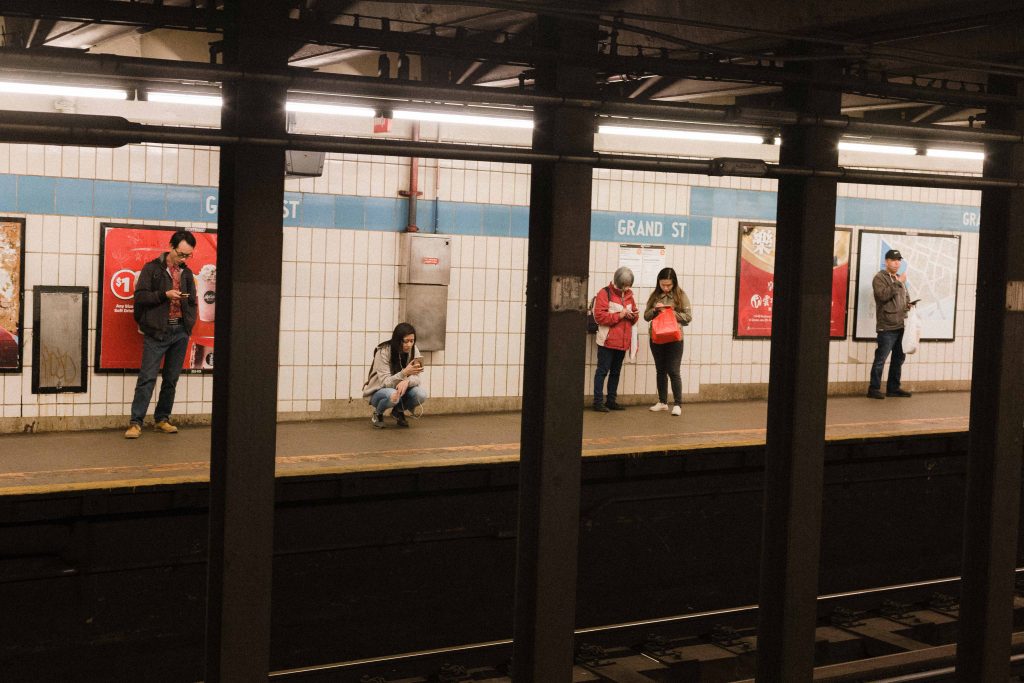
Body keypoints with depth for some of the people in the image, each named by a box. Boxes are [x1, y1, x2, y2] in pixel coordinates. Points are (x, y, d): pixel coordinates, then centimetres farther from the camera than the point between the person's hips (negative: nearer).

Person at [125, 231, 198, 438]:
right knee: (147, 378, -7)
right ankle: (136, 423, -5)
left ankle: (162, 420, 16)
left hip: (180, 332, 5)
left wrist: (189, 325, 7)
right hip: (156, 333, -5)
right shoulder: (152, 269, -2)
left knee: (171, 379, 8)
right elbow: (140, 296, -7)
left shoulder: (187, 273, 13)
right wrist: (165, 294, -17)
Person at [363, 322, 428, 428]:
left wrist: (407, 381, -38)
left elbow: (416, 377, -13)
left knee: (421, 394, -25)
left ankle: (398, 411, 6)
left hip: (401, 388, 5)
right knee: (392, 395, -39)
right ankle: (378, 414, -3)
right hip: (379, 391, -4)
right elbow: (385, 382, -27)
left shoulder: (413, 350, -10)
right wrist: (404, 373, -44)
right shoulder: (383, 352, -23)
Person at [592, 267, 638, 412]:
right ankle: (598, 402, -2)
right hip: (607, 341, -7)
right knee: (602, 371, -4)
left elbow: (632, 318, 22)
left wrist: (634, 316, -2)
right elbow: (599, 316, -16)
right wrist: (619, 315, -18)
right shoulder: (605, 293, -7)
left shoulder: (628, 295, 14)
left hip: (623, 342, 7)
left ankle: (611, 401, 20)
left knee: (616, 372, 12)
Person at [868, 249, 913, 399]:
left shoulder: (900, 278, 19)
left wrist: (908, 305, 11)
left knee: (899, 358, 12)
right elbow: (883, 295, -22)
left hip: (901, 326, 8)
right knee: (880, 359, -6)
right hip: (887, 326, -8)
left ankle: (893, 387, 22)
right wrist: (898, 282, -20)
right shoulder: (879, 278, -5)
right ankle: (874, 388, 0)